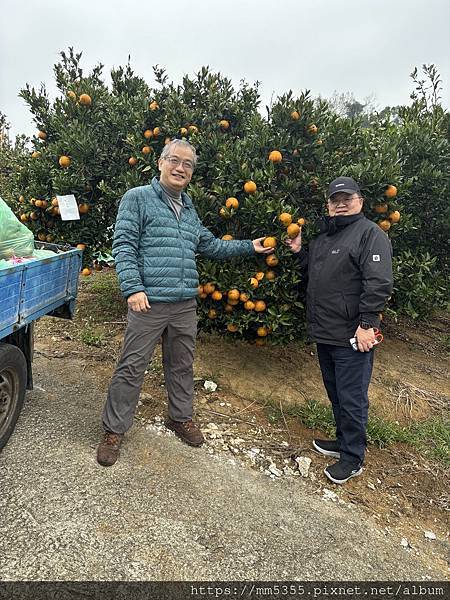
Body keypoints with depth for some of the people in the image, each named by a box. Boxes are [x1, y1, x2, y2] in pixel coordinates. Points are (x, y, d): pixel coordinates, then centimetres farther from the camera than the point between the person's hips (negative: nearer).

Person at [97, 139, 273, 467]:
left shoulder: (190, 209, 17)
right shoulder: (138, 198, -2)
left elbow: (210, 245, 25)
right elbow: (124, 245, -9)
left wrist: (248, 246, 23)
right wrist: (133, 288, -19)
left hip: (186, 304, 6)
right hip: (149, 302, -6)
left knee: (182, 365, 17)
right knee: (132, 367, 2)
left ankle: (181, 417, 36)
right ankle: (114, 430, 19)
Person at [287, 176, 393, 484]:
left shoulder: (370, 233, -9)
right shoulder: (324, 235, 17)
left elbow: (379, 283, -18)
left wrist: (367, 324, -22)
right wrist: (300, 251, 12)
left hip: (352, 337, -8)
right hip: (324, 333, 9)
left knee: (352, 398, 2)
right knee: (335, 394, 20)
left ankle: (353, 458, 19)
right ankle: (344, 440, 39)